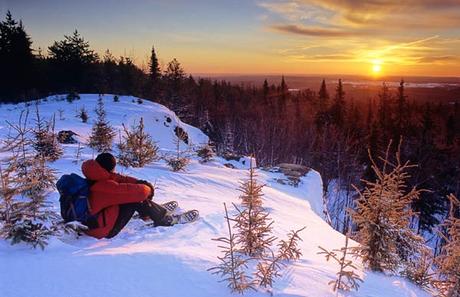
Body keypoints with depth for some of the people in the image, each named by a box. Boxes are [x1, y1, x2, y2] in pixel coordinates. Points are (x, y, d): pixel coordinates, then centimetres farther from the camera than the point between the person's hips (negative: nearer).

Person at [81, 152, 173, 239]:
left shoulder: (95, 179, -3)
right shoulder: (106, 186, -29)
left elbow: (121, 178, 3)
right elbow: (140, 192, -25)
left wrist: (140, 182, -10)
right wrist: (148, 189, -3)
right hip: (104, 231, -9)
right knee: (135, 197, -13)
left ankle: (146, 213, 22)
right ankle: (163, 219, 2)